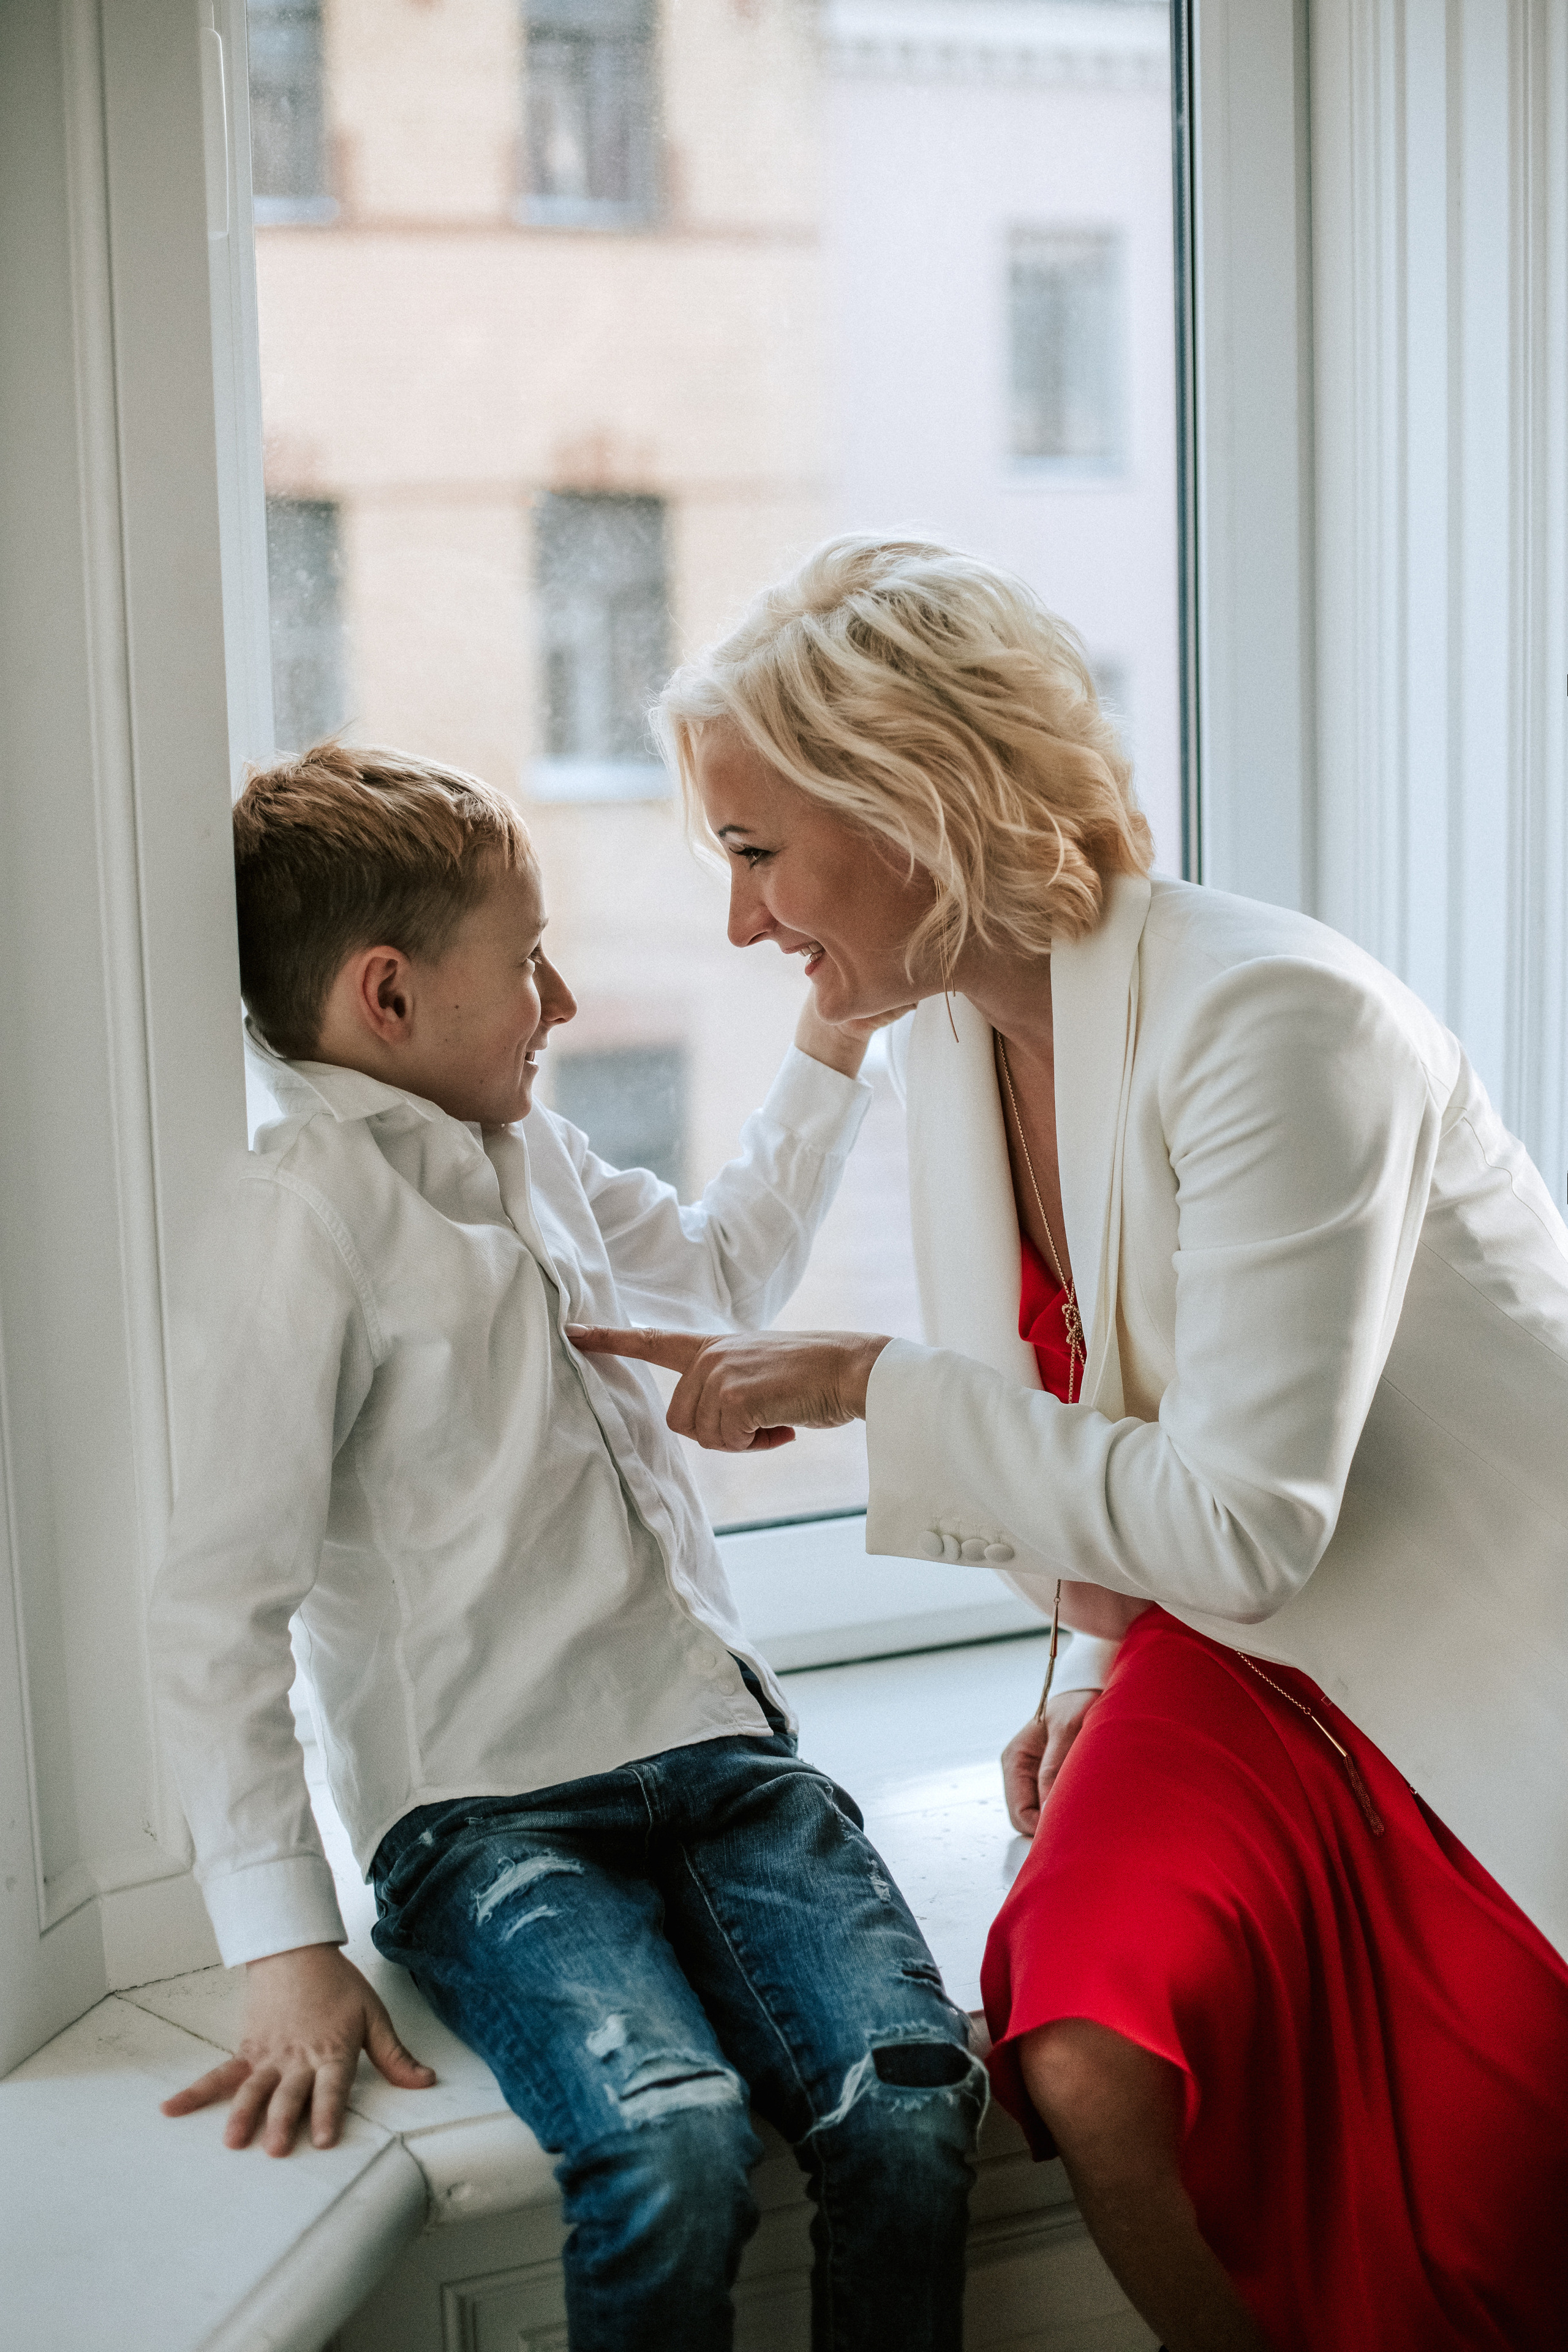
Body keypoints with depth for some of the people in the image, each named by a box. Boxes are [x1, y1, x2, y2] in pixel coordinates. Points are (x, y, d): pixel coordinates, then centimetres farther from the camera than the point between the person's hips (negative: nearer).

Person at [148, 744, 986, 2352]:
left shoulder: (528, 1152, 16)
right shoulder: (307, 1209, -8)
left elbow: (721, 1273, 37)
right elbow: (219, 1612, -12)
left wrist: (832, 1042, 31)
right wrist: (285, 1950, -18)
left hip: (720, 1749, 6)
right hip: (489, 1820, -6)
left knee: (910, 2111, -20)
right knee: (676, 2147, -31)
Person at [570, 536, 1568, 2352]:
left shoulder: (1275, 1019, -22)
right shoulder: (945, 1034, 2)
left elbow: (1239, 1517, -25)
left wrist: (868, 1386, -20)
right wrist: (1103, 1672, 2)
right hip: (1241, 1658, 6)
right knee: (1089, 2058, -20)